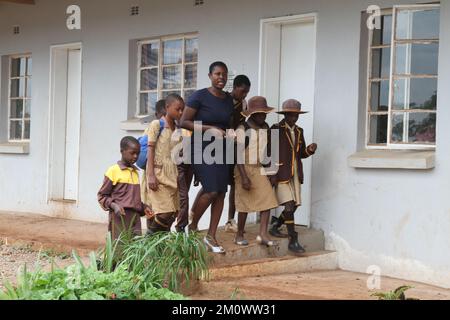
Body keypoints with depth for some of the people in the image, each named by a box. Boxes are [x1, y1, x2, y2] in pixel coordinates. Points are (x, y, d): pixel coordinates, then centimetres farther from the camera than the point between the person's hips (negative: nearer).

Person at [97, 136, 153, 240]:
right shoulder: (113, 171, -3)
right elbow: (102, 195, 0)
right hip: (120, 217, -6)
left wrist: (143, 207, 10)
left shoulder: (135, 172, 16)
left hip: (135, 217, 6)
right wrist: (114, 206, -16)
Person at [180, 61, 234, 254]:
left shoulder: (229, 100, 10)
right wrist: (210, 129, -17)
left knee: (221, 193, 1)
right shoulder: (199, 96, -8)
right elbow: (184, 122, -10)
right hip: (202, 148, -6)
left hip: (221, 150, 6)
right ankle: (192, 227, 7)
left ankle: (211, 237, 9)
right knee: (211, 190, -16)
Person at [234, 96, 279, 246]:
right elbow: (238, 154, -16)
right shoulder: (243, 129, -14)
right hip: (245, 168, -6)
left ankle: (263, 234, -5)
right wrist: (244, 177, -21)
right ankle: (239, 235, 15)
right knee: (245, 202, 1)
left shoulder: (266, 128, 6)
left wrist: (271, 172, 15)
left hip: (261, 169, 6)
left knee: (267, 199, -6)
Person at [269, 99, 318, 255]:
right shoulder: (276, 130, -5)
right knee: (289, 206, -13)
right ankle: (293, 241, -8)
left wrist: (310, 149, -3)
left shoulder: (298, 131, 14)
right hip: (281, 173, -7)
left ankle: (275, 227, 30)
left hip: (295, 173, 7)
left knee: (294, 206, 7)